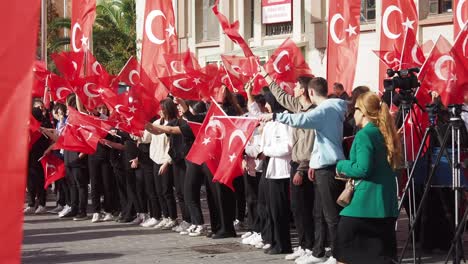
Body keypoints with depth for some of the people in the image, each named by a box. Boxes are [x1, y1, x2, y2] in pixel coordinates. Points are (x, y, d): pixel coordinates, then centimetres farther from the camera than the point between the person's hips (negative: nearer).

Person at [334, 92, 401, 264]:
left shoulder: (364, 135, -12)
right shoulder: (385, 133, 14)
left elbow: (363, 169, -20)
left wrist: (341, 166, -2)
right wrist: (350, 173, 20)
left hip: (366, 202, -8)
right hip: (387, 203, 8)